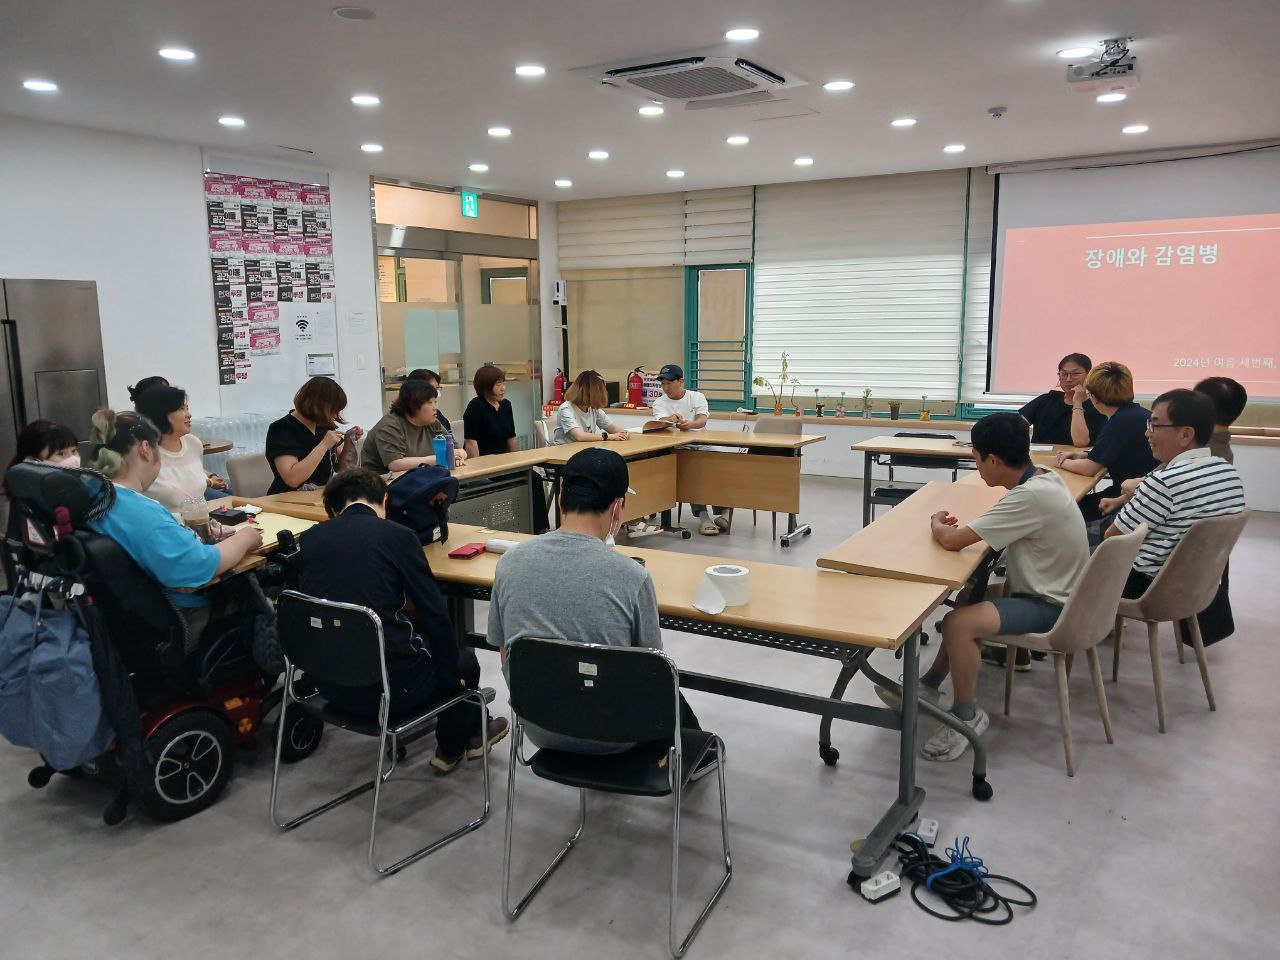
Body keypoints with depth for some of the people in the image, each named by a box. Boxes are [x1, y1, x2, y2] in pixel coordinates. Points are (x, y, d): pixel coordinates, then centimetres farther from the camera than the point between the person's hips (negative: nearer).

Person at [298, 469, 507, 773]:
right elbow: (435, 614, -9)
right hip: (386, 688, -5)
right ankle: (451, 747, 47)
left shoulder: (309, 539, 2)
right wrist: (452, 671, 6)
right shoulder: (398, 535, -11)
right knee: (465, 660, 23)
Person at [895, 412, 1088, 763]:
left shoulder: (1030, 497, -29)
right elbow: (1004, 533, 17)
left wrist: (937, 524, -6)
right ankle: (930, 687, 27)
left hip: (1049, 605, -10)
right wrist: (956, 526, 1)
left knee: (958, 623, -24)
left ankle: (967, 715, -4)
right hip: (1047, 590, 10)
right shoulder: (1044, 478, 0)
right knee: (966, 605, 23)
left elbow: (951, 540, -28)